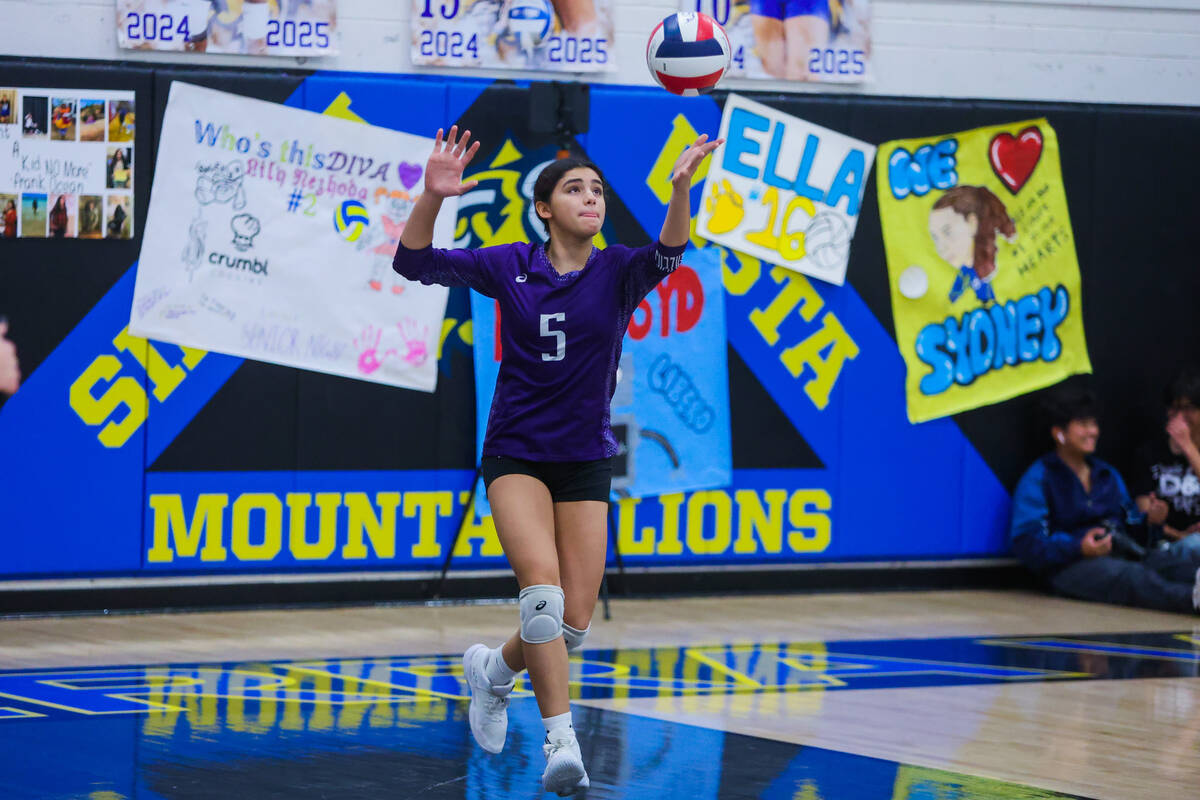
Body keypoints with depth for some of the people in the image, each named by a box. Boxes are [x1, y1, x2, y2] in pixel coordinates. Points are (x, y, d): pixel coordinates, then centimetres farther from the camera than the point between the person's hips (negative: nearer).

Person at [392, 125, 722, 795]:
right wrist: (433, 196, -23)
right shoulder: (510, 267, -2)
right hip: (516, 455, -2)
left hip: (586, 462, 2)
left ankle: (494, 670, 33)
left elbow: (667, 255, -27)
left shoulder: (619, 272, -5)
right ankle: (561, 739, -19)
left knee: (574, 623, 1)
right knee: (543, 591, -23)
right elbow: (415, 262, -4)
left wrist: (681, 189, -47)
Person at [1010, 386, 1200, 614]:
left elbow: (1133, 530, 23)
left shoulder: (1108, 475, 25)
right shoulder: (1037, 480, 2)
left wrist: (1150, 521, -1)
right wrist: (1078, 548, -22)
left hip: (1121, 554, 6)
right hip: (1069, 565, -6)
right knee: (1131, 576, -38)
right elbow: (1025, 543, -9)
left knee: (1180, 563, -25)